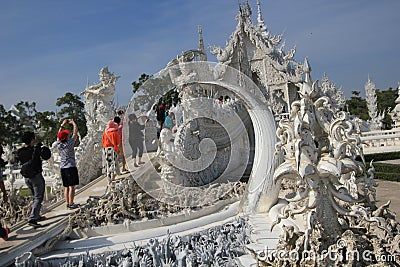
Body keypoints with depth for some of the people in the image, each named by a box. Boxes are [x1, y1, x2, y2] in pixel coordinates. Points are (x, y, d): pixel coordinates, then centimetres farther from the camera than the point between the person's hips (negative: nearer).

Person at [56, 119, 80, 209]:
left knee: (66, 187, 10)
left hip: (62, 168, 6)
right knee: (71, 186, -3)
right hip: (71, 167, -6)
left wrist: (63, 124, 24)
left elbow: (58, 135, 18)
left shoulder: (58, 144, 1)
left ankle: (68, 203, 13)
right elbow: (75, 133, -3)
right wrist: (73, 123, 11)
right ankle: (71, 204, -3)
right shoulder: (69, 143, -13)